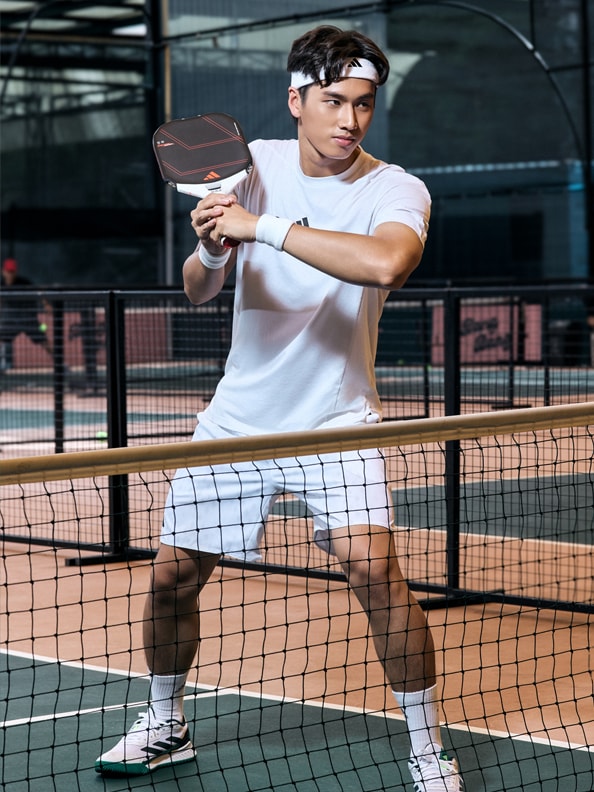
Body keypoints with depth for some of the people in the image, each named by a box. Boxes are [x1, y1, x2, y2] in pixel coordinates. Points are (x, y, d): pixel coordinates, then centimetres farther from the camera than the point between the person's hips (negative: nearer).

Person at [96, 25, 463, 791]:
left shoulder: (397, 191, -14)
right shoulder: (253, 163, -2)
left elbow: (386, 263, -39)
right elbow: (196, 290, -3)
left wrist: (263, 226, -35)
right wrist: (210, 250, -27)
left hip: (336, 420, -3)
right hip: (237, 417, 4)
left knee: (372, 565, -22)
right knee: (171, 576, 5)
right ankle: (165, 726, 30)